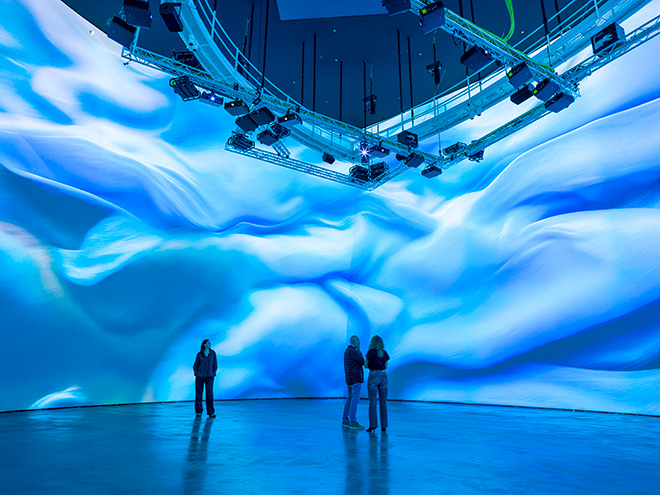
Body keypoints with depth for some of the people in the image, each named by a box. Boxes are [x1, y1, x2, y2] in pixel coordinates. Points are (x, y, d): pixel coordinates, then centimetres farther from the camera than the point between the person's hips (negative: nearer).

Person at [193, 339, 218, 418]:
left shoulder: (213, 353, 1)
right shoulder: (199, 354, -1)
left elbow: (215, 364, 7)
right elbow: (195, 365, 7)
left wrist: (213, 374, 2)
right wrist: (196, 374, -2)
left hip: (209, 376, 0)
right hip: (200, 376, 0)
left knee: (209, 393, -8)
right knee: (199, 393, 4)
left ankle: (211, 412, -2)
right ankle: (199, 411, 17)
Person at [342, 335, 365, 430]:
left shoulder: (347, 351, 16)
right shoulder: (353, 351, -15)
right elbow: (362, 361, -10)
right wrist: (359, 351, -4)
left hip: (350, 379, 10)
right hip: (356, 379, -10)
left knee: (349, 400, 11)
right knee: (354, 400, -7)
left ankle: (345, 422, 15)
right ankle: (353, 423, -6)